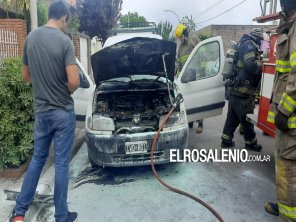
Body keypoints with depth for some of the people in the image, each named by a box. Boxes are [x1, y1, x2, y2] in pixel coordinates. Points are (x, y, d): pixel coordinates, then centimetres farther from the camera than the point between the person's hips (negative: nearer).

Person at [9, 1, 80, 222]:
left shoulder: (31, 37, 4)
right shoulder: (64, 41, -14)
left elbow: (26, 76, 11)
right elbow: (74, 82, -22)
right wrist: (66, 91, -1)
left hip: (41, 110, 5)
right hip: (63, 112, -5)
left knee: (37, 158, 20)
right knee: (62, 163, 5)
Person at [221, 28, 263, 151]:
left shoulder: (242, 45, 19)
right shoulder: (249, 45, -11)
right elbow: (250, 66, -25)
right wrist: (260, 64, -8)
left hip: (235, 90, 10)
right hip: (243, 92, -9)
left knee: (232, 117, 14)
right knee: (247, 119, 5)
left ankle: (226, 140, 21)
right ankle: (251, 143, 19)